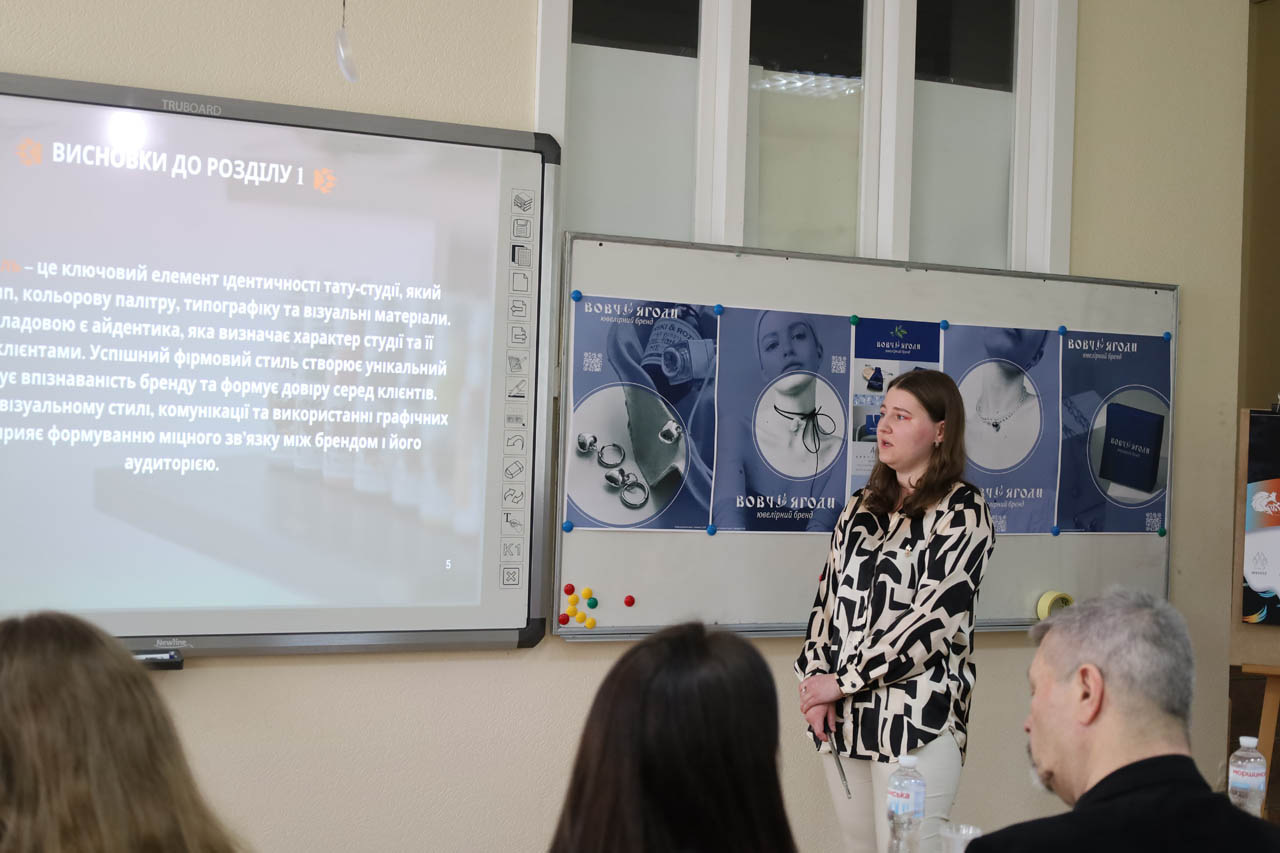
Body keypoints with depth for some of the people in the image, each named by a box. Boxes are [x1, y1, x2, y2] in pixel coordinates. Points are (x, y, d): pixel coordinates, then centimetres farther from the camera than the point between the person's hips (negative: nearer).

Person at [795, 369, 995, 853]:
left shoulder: (962, 509, -4)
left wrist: (843, 681, -11)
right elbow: (828, 596, 12)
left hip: (917, 719, -6)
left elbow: (935, 620, -12)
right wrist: (815, 679, -3)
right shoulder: (862, 507, 14)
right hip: (841, 717, 6)